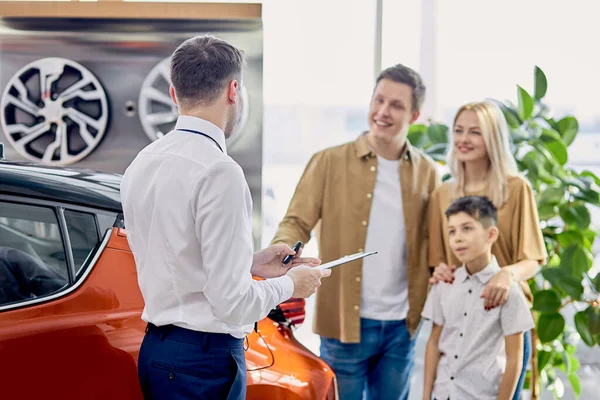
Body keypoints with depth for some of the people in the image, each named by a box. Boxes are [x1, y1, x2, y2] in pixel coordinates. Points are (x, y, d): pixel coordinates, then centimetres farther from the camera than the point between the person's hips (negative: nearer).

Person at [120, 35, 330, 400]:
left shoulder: (141, 164, 6)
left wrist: (250, 264, 16)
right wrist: (289, 284, -3)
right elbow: (232, 303, -21)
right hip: (206, 360, -8)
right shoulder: (219, 171, -20)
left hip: (155, 349, 8)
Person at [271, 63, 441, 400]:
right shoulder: (330, 162, -4)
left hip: (402, 326, 3)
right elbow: (297, 223, -5)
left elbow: (435, 239, 10)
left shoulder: (427, 172, 4)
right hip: (345, 324, -2)